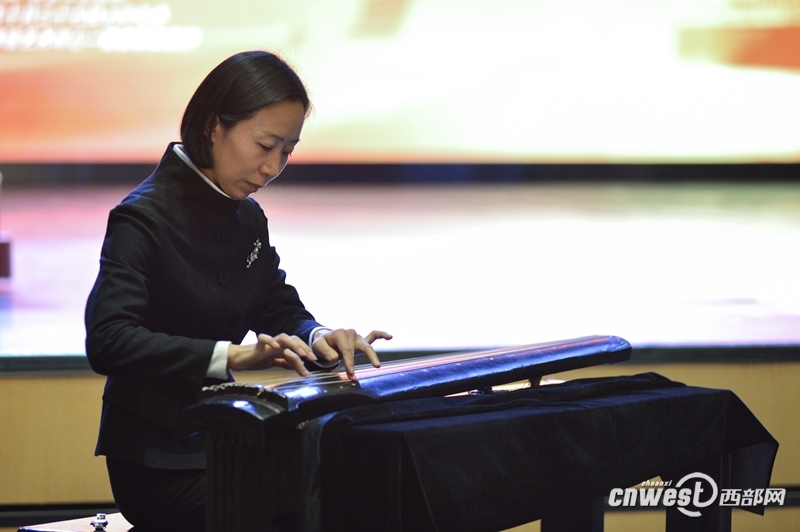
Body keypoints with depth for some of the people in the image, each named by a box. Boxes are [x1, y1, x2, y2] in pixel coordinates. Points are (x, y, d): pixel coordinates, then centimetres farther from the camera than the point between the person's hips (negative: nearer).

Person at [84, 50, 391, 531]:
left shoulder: (248, 218, 11)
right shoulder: (145, 217, -14)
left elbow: (281, 311, 16)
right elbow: (108, 342, -26)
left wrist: (317, 338, -9)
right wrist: (230, 355, -36)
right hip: (158, 464, -8)